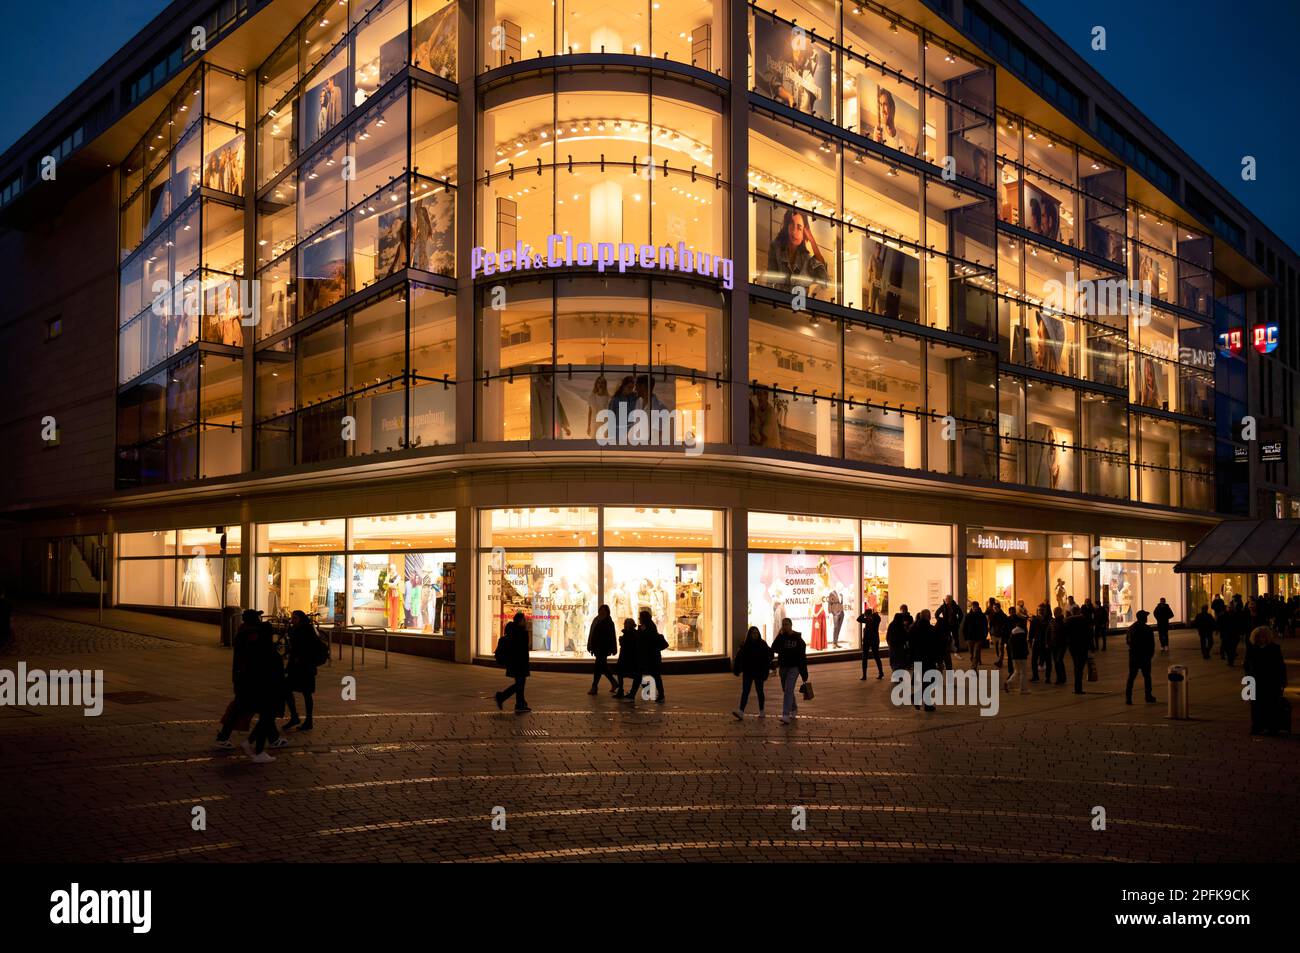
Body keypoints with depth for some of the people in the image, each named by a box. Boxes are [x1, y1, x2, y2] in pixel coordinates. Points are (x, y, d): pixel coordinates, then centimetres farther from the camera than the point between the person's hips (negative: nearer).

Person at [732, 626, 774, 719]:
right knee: (745, 692, -6)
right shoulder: (744, 645, 0)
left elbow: (767, 658, -6)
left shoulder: (763, 645, -3)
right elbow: (739, 658, -4)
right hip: (747, 672, 1)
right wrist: (737, 669, -13)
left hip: (759, 673, -1)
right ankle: (741, 712, -14)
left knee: (759, 691, 10)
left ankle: (761, 712, 24)